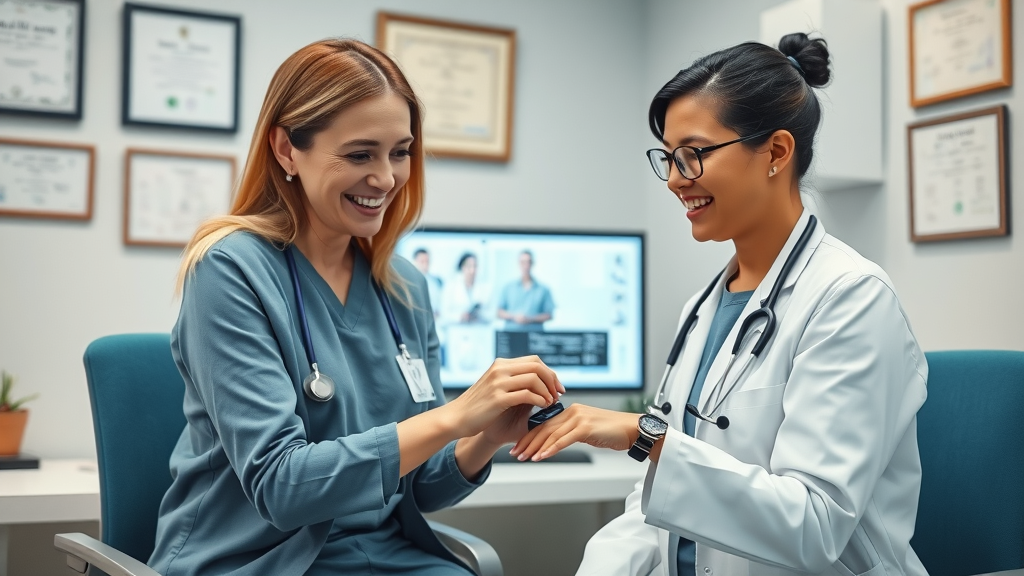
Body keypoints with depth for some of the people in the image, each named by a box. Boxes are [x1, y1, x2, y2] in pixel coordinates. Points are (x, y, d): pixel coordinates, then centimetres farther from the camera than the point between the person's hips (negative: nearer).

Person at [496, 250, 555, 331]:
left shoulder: (543, 289, 5)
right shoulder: (508, 287, 9)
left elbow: (548, 315, 4)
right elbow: (500, 313, 8)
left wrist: (530, 319, -10)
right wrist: (514, 317, -9)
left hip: (535, 332, 0)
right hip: (511, 332, 0)